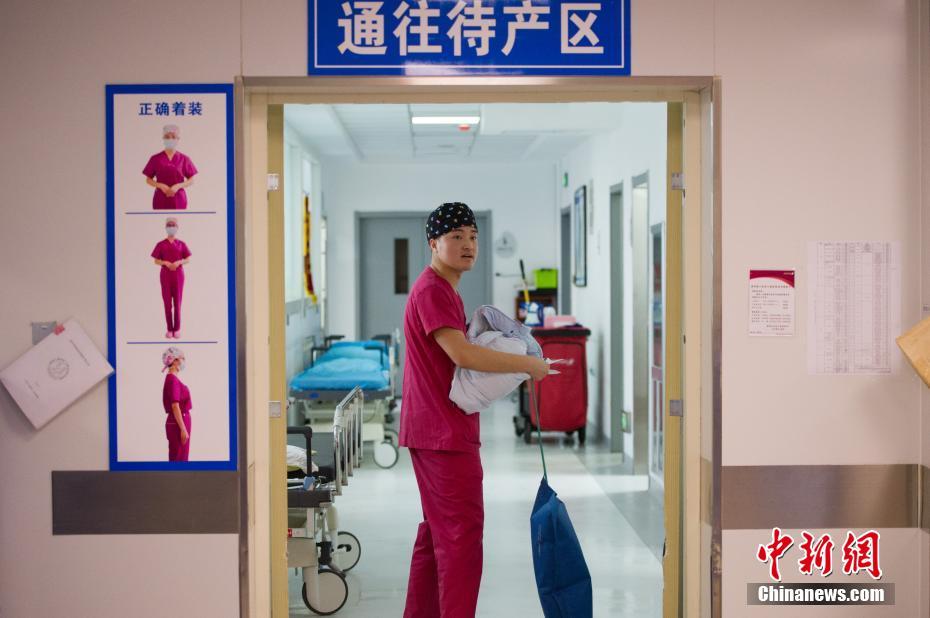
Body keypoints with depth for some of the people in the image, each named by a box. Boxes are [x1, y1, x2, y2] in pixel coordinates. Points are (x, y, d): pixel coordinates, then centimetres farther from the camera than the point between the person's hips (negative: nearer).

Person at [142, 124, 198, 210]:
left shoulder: (184, 159, 2)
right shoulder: (155, 159, 3)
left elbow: (191, 180, 4)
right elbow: (148, 180, 7)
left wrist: (178, 186, -13)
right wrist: (160, 185, -12)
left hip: (178, 200, 0)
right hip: (161, 199, 0)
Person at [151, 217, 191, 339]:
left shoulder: (181, 244, 4)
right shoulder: (161, 244, 3)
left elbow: (188, 259, 4)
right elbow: (156, 261, 2)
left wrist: (179, 262, -16)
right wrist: (166, 263, -18)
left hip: (178, 275, 0)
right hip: (165, 275, 0)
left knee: (177, 302, -1)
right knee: (167, 302, 0)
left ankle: (177, 329, 5)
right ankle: (169, 329, 6)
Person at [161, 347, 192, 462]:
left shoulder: (173, 378, 13)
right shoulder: (172, 379, -16)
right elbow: (175, 407, -21)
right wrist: (183, 429, -22)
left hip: (179, 422, 10)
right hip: (178, 424, -10)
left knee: (179, 459, 12)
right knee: (178, 459, -5)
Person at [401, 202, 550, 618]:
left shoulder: (445, 290, 18)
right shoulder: (431, 290, -15)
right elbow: (462, 354, -27)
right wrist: (529, 364, -19)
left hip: (436, 431, 11)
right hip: (444, 432, -11)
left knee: (437, 529, 16)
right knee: (463, 532, -7)